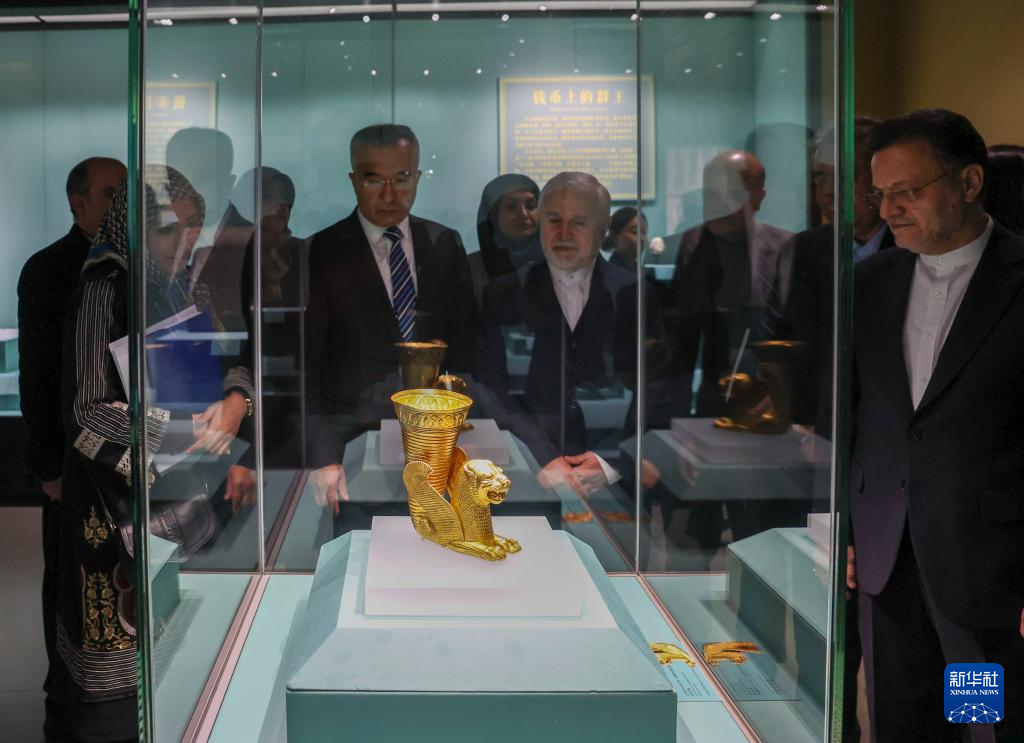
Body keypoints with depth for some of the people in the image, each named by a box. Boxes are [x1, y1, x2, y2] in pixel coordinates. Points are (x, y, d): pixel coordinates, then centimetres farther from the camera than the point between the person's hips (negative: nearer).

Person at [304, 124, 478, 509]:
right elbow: (304, 366, -7)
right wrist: (322, 458, -14)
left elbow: (466, 347, 9)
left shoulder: (447, 245, 6)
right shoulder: (320, 254, -5)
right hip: (351, 444, -3)